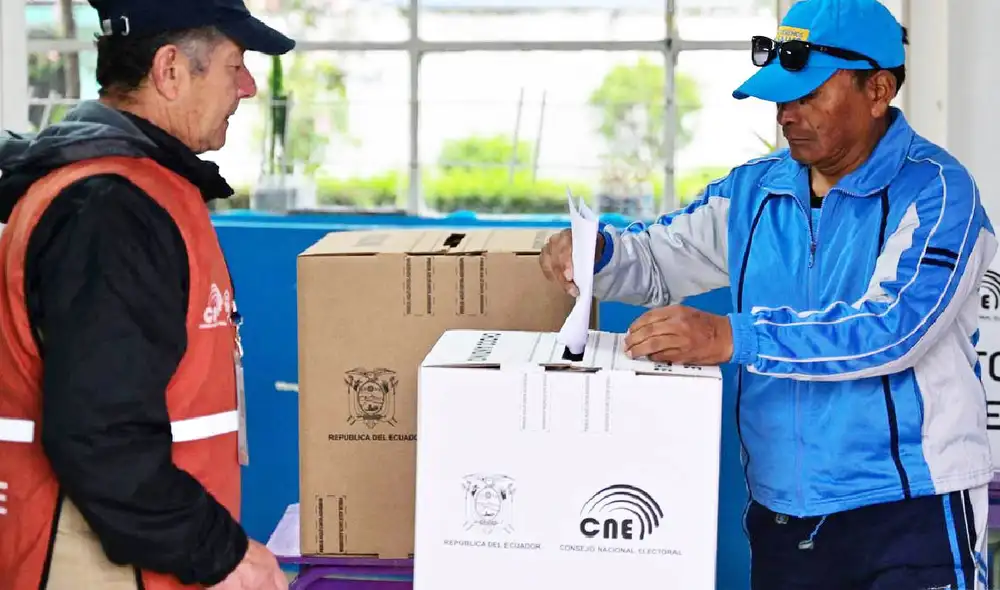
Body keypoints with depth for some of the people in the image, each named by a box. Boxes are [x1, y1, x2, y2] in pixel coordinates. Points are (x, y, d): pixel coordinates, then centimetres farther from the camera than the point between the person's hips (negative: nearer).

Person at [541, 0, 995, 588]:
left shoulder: (935, 190, -11)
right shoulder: (753, 192, 7)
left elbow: (892, 327, -23)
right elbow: (660, 261, 15)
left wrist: (732, 338, -30)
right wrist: (593, 251, -8)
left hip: (910, 505, -5)